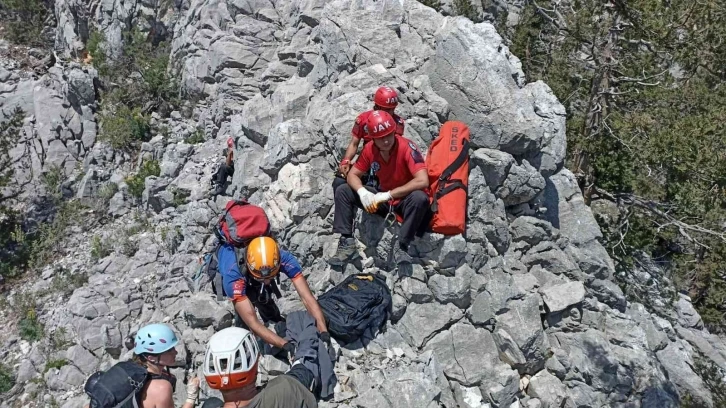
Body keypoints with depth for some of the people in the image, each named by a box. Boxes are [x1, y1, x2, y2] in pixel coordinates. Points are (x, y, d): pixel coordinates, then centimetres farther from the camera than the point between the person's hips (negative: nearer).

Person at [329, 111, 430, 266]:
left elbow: (423, 181, -35)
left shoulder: (407, 147, -25)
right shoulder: (369, 149, -8)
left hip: (404, 200, -5)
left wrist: (389, 194, -31)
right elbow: (353, 175, 0)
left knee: (420, 198, -39)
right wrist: (362, 192, -24)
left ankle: (401, 246, -26)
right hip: (382, 198, 5)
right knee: (342, 191, -5)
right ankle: (347, 242, -9)